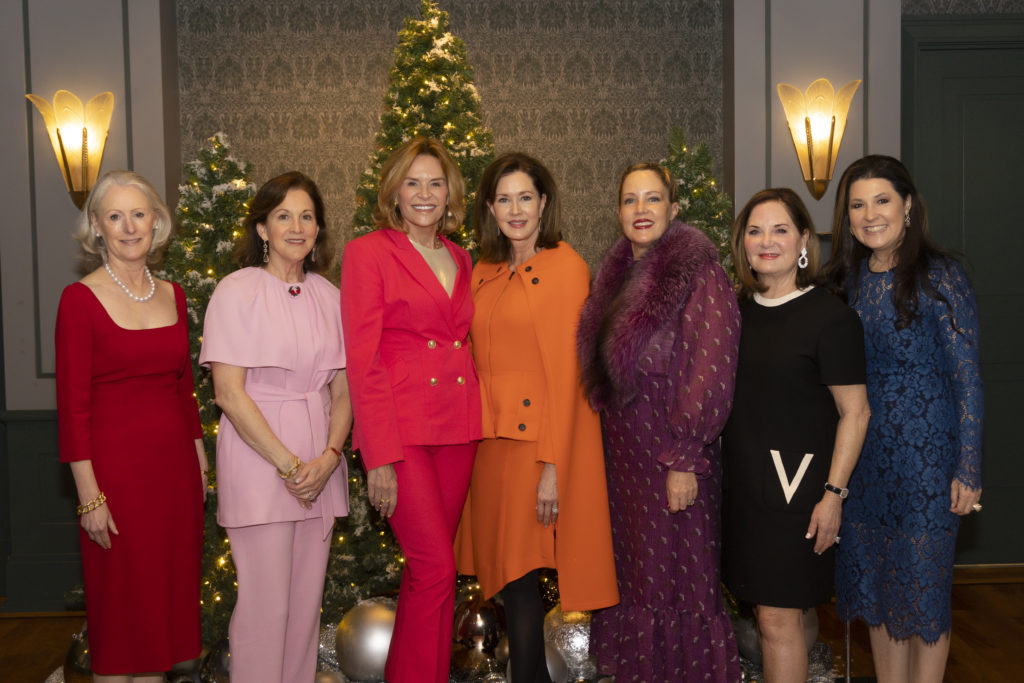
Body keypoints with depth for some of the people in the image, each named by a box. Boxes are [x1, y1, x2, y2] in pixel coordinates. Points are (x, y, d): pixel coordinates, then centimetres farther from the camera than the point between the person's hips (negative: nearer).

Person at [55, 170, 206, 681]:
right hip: (116, 467, -5)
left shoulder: (172, 295, 9)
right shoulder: (80, 298, -8)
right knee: (120, 605, 4)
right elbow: (72, 404, -10)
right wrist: (89, 495, -13)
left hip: (175, 465, 5)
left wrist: (200, 464, 12)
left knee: (167, 597, 12)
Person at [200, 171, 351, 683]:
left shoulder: (329, 297, 10)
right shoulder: (237, 291, -5)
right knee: (266, 604, -2)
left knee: (307, 601, 10)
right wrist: (287, 463, -14)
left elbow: (341, 391, 10)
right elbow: (228, 393, -11)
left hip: (319, 465, 5)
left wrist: (328, 457, -7)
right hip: (259, 460, -5)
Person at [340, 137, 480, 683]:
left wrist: (475, 423, 8)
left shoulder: (459, 259, 15)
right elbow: (362, 361, -8)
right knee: (436, 567, -10)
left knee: (429, 568, 9)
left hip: (457, 427, 6)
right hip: (400, 428, -5)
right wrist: (378, 457, -14)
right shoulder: (368, 253, -2)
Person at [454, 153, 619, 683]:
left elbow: (566, 374, -12)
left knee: (521, 572, -1)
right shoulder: (484, 274, 13)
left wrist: (553, 467, -16)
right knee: (507, 567, 11)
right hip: (492, 441, 6)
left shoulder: (567, 267, -7)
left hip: (542, 441, -6)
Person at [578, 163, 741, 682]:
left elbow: (708, 375, -16)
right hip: (620, 454, 7)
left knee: (675, 578, 4)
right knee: (631, 576, 16)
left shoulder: (698, 274, -12)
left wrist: (684, 462, -19)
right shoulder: (616, 278, 10)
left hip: (671, 458, -7)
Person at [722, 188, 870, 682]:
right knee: (765, 609, 14)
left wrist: (834, 493, -14)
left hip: (796, 484, -6)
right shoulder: (738, 310, 8)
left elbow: (854, 412, -10)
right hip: (743, 481, 6)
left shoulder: (830, 316, -10)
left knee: (779, 619, -2)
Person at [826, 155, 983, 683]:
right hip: (862, 456, 5)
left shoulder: (939, 276, -10)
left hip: (926, 456, -5)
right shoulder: (847, 279, 5)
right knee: (874, 584, 15)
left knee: (923, 592, 5)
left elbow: (967, 377, -10)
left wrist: (968, 470, -12)